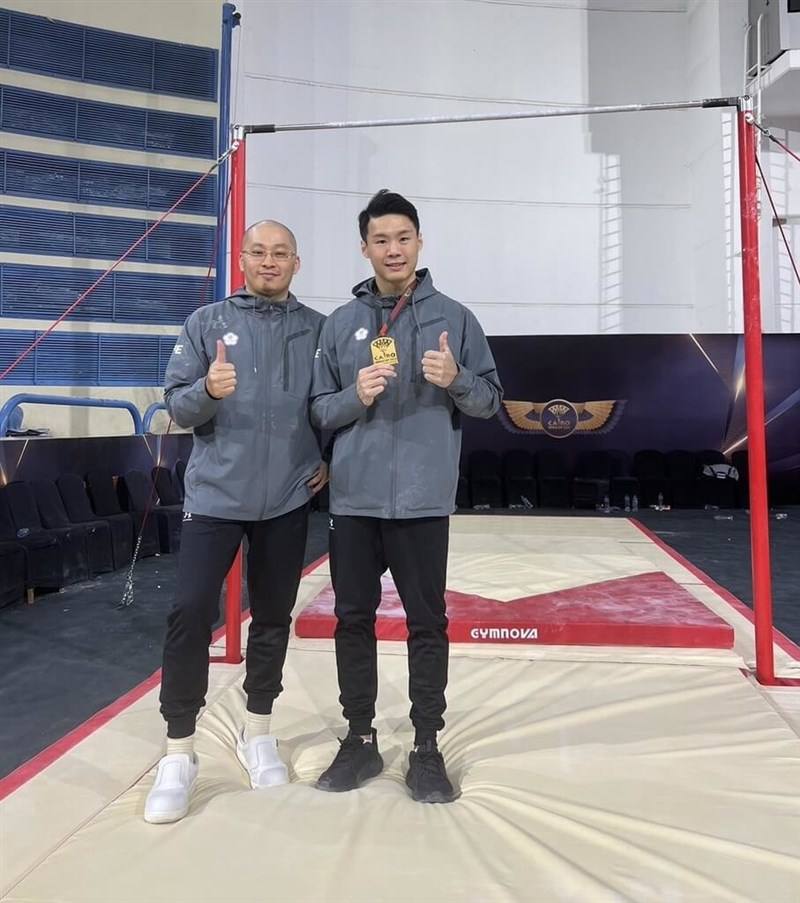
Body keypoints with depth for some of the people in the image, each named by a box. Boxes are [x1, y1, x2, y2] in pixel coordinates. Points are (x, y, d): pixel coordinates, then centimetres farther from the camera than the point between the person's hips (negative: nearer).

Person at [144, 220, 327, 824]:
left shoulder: (319, 329, 5)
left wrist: (330, 458, 0)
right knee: (191, 614, -6)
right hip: (215, 495, -1)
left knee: (273, 618, 11)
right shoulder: (207, 322, 2)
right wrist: (208, 390, -23)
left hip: (288, 500, 2)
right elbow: (177, 406, -3)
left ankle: (258, 734, 29)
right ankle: (179, 753, 11)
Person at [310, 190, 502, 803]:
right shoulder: (341, 323, 9)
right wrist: (357, 395, -13)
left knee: (428, 623, 6)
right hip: (353, 498, 3)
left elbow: (491, 400, 5)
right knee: (353, 619, 10)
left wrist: (456, 379, -15)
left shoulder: (454, 317, 4)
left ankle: (427, 749, 22)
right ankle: (360, 740, 27)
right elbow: (319, 410, 7)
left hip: (423, 498, -2)